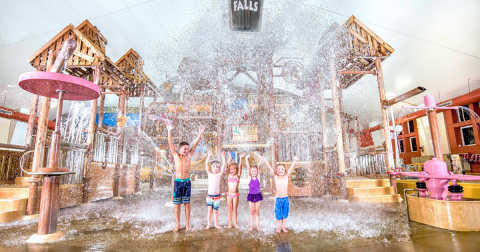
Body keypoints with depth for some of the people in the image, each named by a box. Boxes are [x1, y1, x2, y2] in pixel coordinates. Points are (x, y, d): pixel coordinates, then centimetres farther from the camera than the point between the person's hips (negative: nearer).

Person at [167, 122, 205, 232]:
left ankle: (187, 224, 20)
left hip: (187, 182, 1)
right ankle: (178, 224, 22)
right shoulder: (176, 155, -1)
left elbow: (195, 144, 0)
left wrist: (200, 133, -5)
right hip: (177, 182, -1)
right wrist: (170, 131, -14)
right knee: (177, 204, 7)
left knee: (187, 203, 8)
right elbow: (170, 144, -7)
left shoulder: (189, 156, 2)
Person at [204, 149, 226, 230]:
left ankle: (216, 224, 26)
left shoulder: (219, 174, -2)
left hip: (216, 196, -1)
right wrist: (209, 155, -10)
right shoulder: (209, 174, 2)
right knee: (209, 210, 8)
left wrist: (223, 156, -13)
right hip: (209, 195, 1)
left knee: (215, 211, 10)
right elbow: (206, 164, -5)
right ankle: (209, 224, 22)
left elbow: (223, 165, -10)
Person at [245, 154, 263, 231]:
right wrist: (246, 159, -17)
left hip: (257, 195, 0)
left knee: (257, 212, 10)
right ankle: (251, 226, 22)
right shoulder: (250, 178, -4)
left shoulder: (258, 178, -3)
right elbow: (248, 168, -12)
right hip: (251, 196, 0)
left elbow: (259, 169, -14)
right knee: (252, 212, 10)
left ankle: (258, 226, 22)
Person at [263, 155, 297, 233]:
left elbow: (291, 169, -13)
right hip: (278, 199, -1)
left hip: (286, 198, 1)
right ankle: (278, 227, 27)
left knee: (285, 213, 12)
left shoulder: (286, 176, -1)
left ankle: (283, 227, 29)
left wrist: (294, 161, -26)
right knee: (278, 213, 10)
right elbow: (271, 169, -12)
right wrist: (266, 162, -24)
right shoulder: (275, 177, -3)